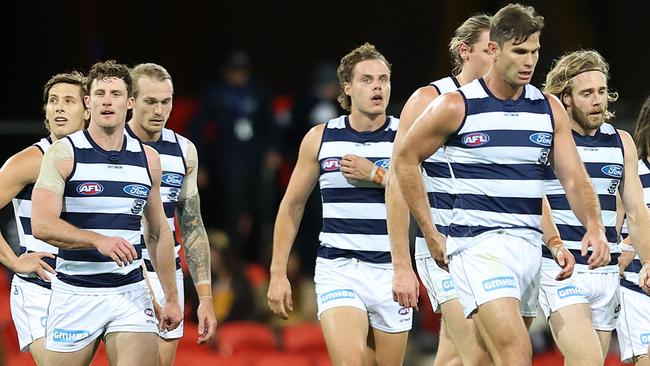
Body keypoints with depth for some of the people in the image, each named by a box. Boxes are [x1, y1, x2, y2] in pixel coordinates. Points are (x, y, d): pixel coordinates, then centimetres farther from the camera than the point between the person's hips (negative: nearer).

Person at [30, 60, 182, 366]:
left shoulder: (147, 159, 9)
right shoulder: (63, 154, -4)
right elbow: (42, 225, -15)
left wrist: (171, 298, 16)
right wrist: (99, 240, -29)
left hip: (130, 293, 2)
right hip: (75, 293, -2)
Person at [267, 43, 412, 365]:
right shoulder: (320, 138, 4)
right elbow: (292, 206, 12)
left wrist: (376, 175, -15)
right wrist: (278, 273, 8)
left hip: (391, 271, 1)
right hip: (338, 269, -1)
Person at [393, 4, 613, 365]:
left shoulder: (550, 109, 8)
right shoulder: (457, 106, -4)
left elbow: (573, 178, 4)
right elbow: (405, 159, 5)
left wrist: (594, 226, -16)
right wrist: (431, 235, 3)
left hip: (530, 247, 6)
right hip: (477, 244, -6)